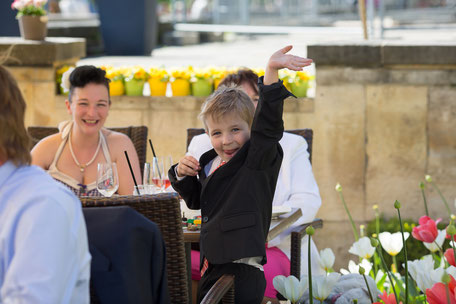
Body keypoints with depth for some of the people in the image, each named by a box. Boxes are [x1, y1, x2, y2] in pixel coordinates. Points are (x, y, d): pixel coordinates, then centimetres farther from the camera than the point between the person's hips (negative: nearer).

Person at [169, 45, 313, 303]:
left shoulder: (257, 159, -8)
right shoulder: (210, 163, 14)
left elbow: (267, 123, -25)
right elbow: (196, 201, 29)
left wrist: (272, 70, -36)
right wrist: (183, 175, 8)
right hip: (212, 270, 8)